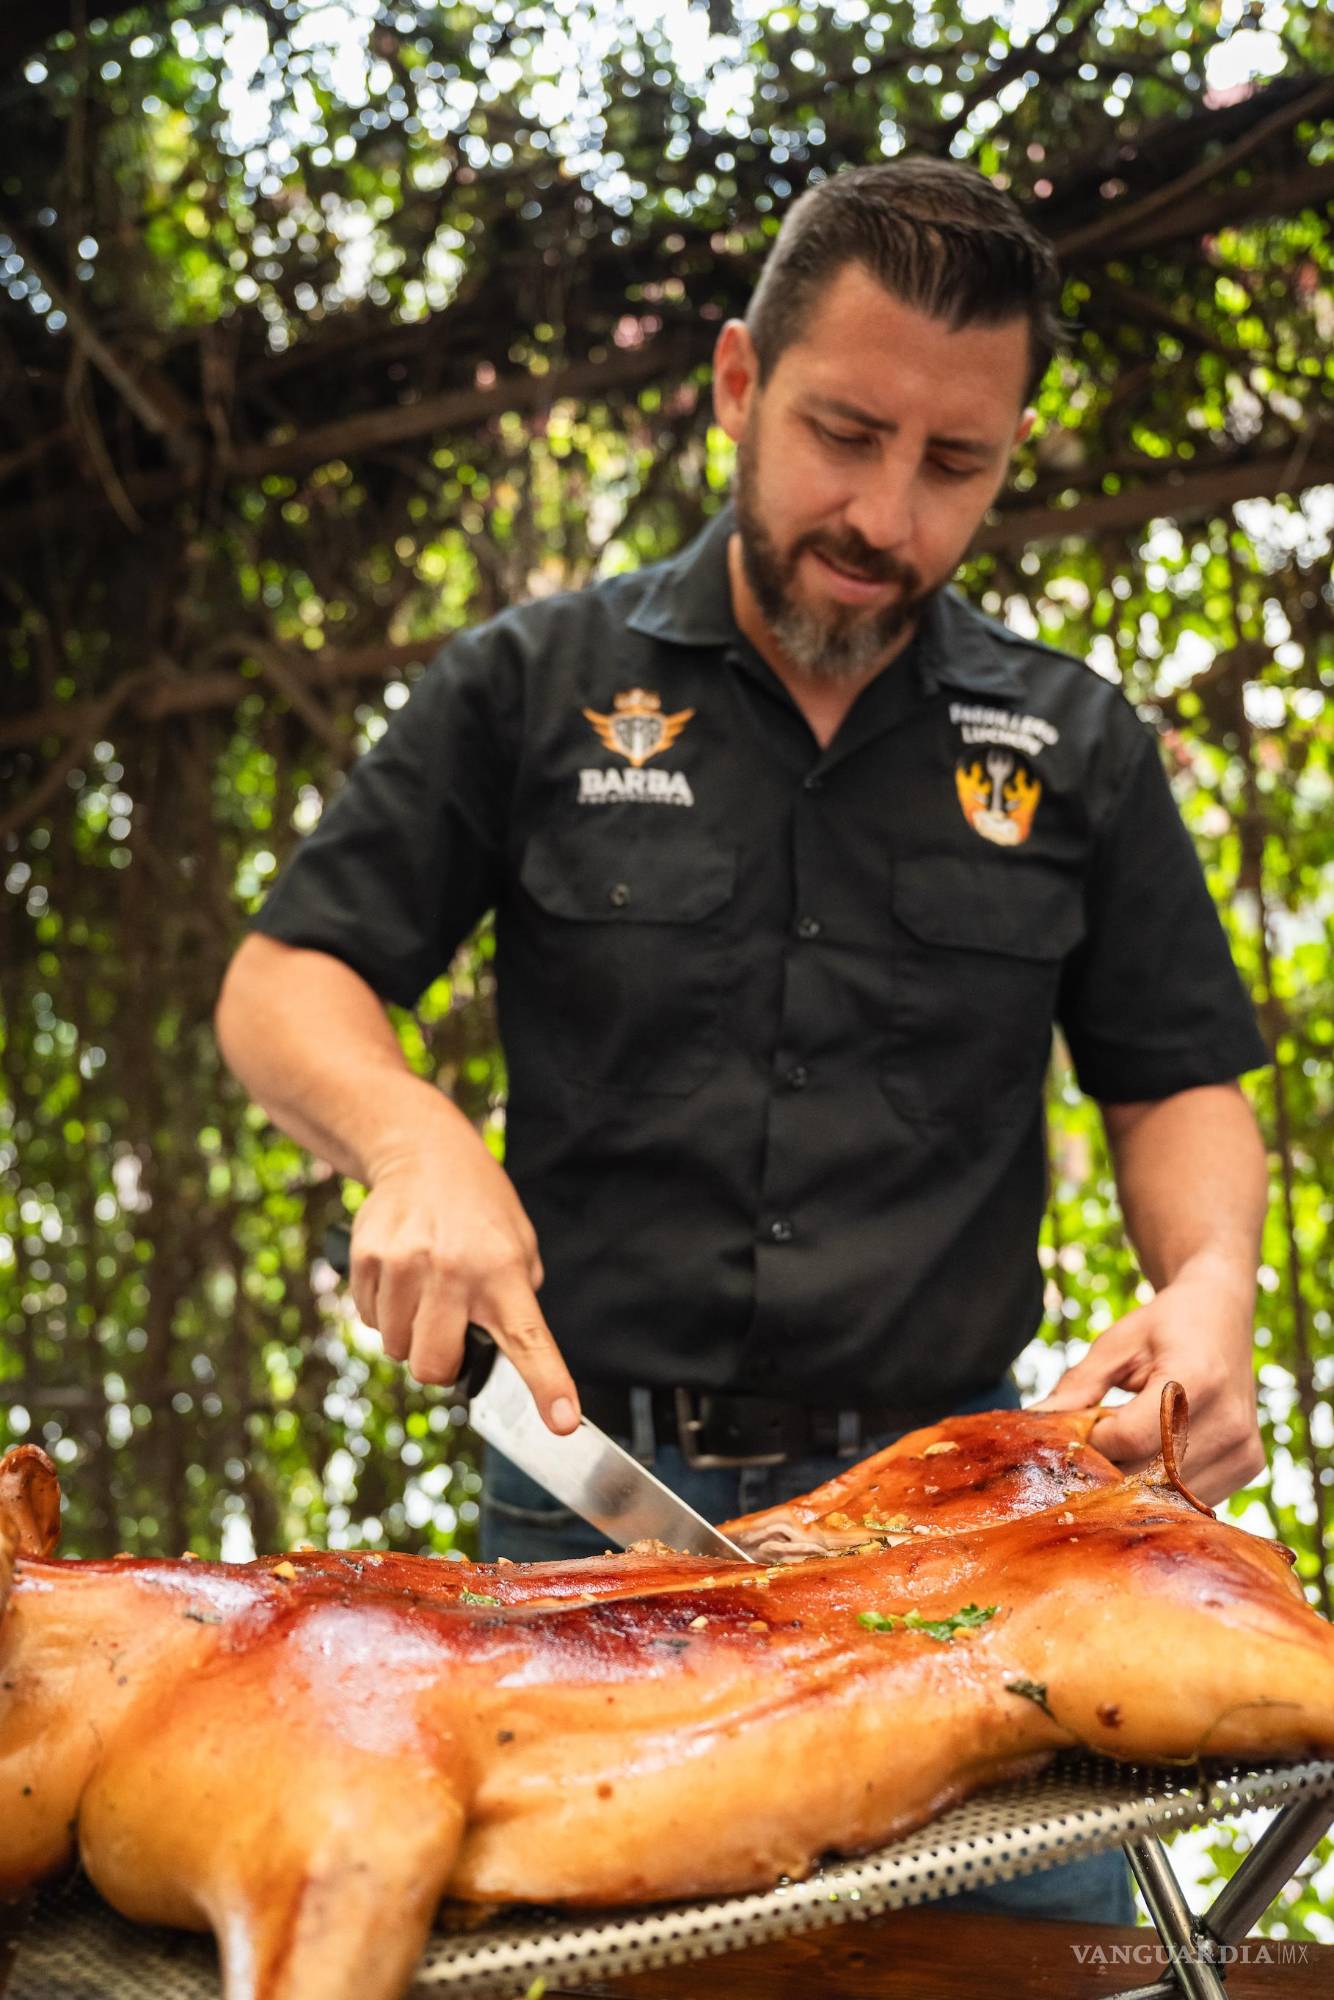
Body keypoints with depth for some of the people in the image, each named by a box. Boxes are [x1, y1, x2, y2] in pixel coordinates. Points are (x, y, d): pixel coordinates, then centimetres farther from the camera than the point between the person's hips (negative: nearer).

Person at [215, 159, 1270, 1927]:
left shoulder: (1072, 747, 7)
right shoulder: (536, 687, 3)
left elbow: (1177, 1084, 12)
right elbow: (283, 985, 4)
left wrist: (1211, 1281, -10)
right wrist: (410, 1135, -18)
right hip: (594, 1498, -1)